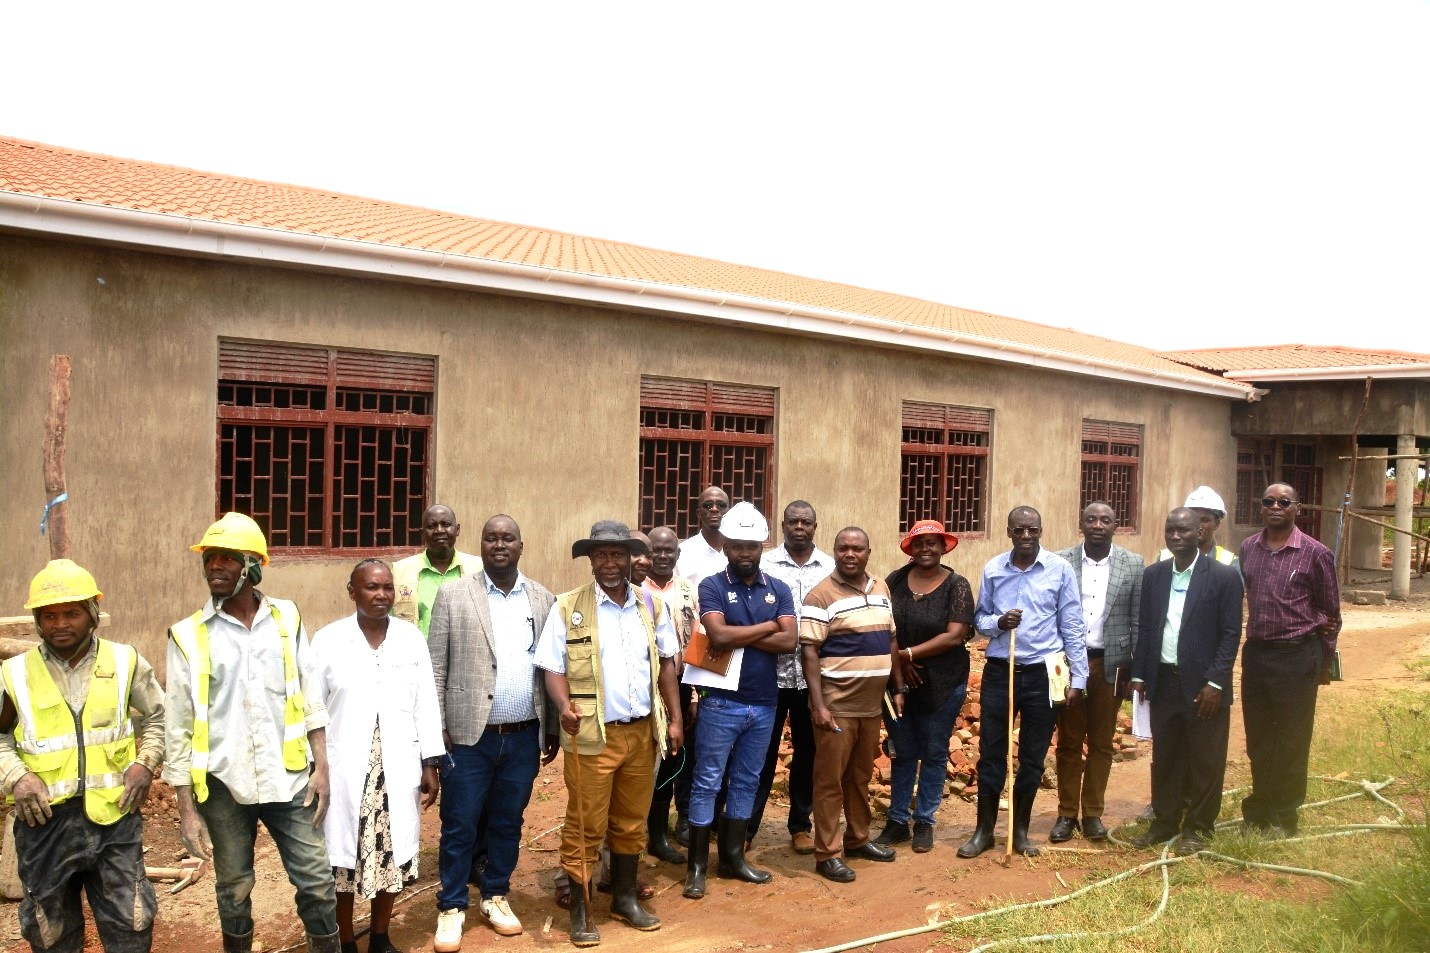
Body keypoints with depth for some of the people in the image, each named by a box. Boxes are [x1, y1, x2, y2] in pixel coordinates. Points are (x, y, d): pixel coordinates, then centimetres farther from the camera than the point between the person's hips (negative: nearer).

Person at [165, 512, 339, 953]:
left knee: (316, 879, 5)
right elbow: (178, 728, -2)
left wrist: (321, 766, 0)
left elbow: (311, 700, 5)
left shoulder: (286, 618, 1)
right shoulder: (188, 636, -4)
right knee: (234, 889, 14)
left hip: (288, 778, 1)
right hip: (224, 784, -1)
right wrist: (186, 808, -3)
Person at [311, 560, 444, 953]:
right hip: (345, 769, -2)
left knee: (392, 855, 11)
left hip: (398, 769, 2)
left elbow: (426, 704, 3)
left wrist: (430, 764, 2)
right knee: (342, 859, 7)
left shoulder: (412, 637, 0)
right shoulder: (328, 639, -6)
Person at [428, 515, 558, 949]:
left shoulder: (544, 599, 5)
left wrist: (553, 729, 8)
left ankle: (496, 896, 31)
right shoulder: (453, 595, -3)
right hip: (470, 734, -2)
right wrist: (436, 727, -6)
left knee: (508, 823, 14)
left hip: (524, 735, 3)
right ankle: (451, 907, 21)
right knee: (459, 826, 6)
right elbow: (436, 666, -3)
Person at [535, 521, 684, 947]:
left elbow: (665, 663, 12)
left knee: (632, 821, 15)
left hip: (643, 732, 4)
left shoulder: (652, 605, 7)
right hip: (592, 734, -3)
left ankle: (625, 898, 31)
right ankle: (580, 910, 17)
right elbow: (553, 667, -5)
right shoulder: (568, 606, -4)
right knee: (585, 826, 3)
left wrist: (675, 718, 7)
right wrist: (565, 706, -23)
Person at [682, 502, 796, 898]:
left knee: (746, 782, 14)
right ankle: (697, 865, 12)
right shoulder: (711, 587, -7)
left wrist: (738, 637, -15)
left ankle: (732, 856, 27)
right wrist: (767, 627, -11)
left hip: (764, 704, 4)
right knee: (707, 783, 3)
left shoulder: (778, 590, 5)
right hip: (721, 703, -4)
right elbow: (719, 636, -22)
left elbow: (789, 641, -7)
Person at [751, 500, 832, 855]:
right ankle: (746, 825, 15)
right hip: (771, 673, -2)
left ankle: (800, 825, 26)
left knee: (807, 753, 12)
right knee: (763, 752, 4)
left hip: (814, 676, 2)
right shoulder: (764, 564, -1)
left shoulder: (831, 568, 5)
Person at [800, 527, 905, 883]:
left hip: (872, 704, 6)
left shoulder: (881, 588, 9)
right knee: (830, 780, 1)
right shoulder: (821, 596, -12)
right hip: (837, 706, -6)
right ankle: (826, 853, 9)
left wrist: (898, 688, 12)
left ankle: (857, 838, 32)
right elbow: (809, 653, -15)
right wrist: (818, 704, -20)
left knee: (861, 775, 18)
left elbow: (891, 641, 16)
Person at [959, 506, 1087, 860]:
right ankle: (984, 830, 20)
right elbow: (979, 618, 9)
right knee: (990, 754, 6)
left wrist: (1078, 678, -3)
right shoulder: (993, 569, 1)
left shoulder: (1060, 569, -4)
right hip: (998, 671, 1)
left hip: (1042, 674, -1)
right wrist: (997, 623, -14)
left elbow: (1072, 627, -2)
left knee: (1032, 757, 10)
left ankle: (1020, 830, 26)